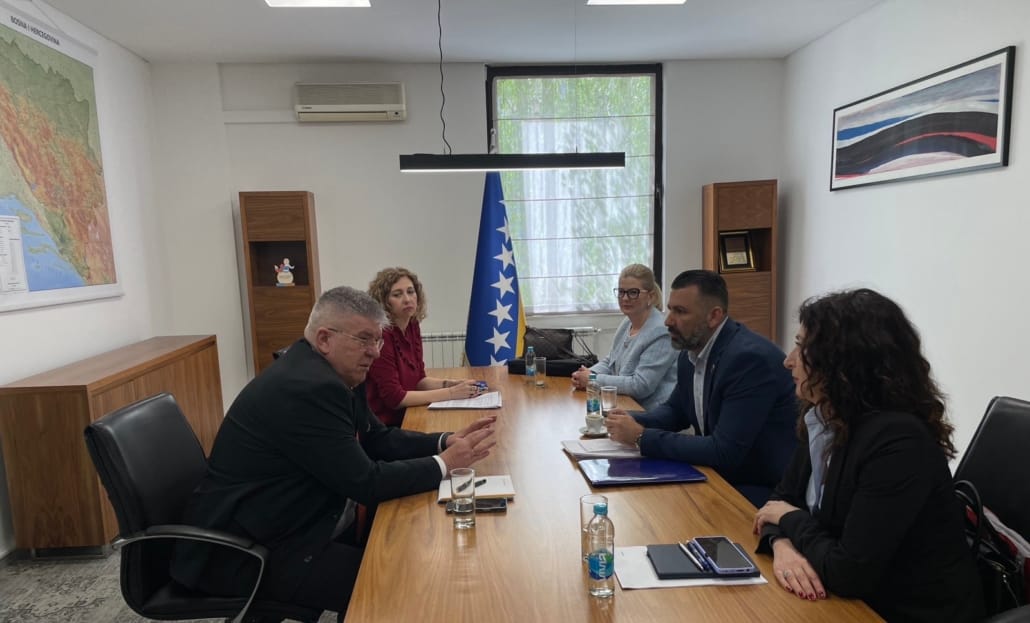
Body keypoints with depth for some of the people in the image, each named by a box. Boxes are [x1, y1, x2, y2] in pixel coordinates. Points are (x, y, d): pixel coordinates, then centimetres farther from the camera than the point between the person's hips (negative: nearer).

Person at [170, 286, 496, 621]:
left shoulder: (332, 374, 4)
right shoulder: (307, 387, -26)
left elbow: (378, 439, 9)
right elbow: (365, 483, -24)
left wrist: (445, 442, -4)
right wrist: (444, 464, -16)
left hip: (292, 525, 10)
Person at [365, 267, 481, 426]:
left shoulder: (412, 327, 3)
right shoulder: (380, 335, -20)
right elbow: (394, 397, -21)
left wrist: (450, 383, -8)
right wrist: (450, 393, -20)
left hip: (405, 417, 7)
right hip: (383, 427, -7)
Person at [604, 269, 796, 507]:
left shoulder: (750, 357, -25)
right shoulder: (691, 352, 0)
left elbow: (724, 452, -28)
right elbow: (675, 409, 16)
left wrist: (642, 437, -22)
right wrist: (634, 422, -5)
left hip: (765, 491, -7)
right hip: (720, 475, 7)